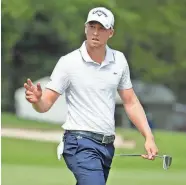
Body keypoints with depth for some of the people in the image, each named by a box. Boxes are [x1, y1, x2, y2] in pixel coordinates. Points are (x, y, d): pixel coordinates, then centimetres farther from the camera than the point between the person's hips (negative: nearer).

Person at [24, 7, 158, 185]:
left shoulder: (119, 60, 7)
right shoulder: (68, 62, -7)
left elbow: (131, 103, 14)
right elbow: (46, 104, -8)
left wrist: (149, 137, 5)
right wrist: (37, 99, -32)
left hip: (107, 145, 6)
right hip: (81, 143, -6)